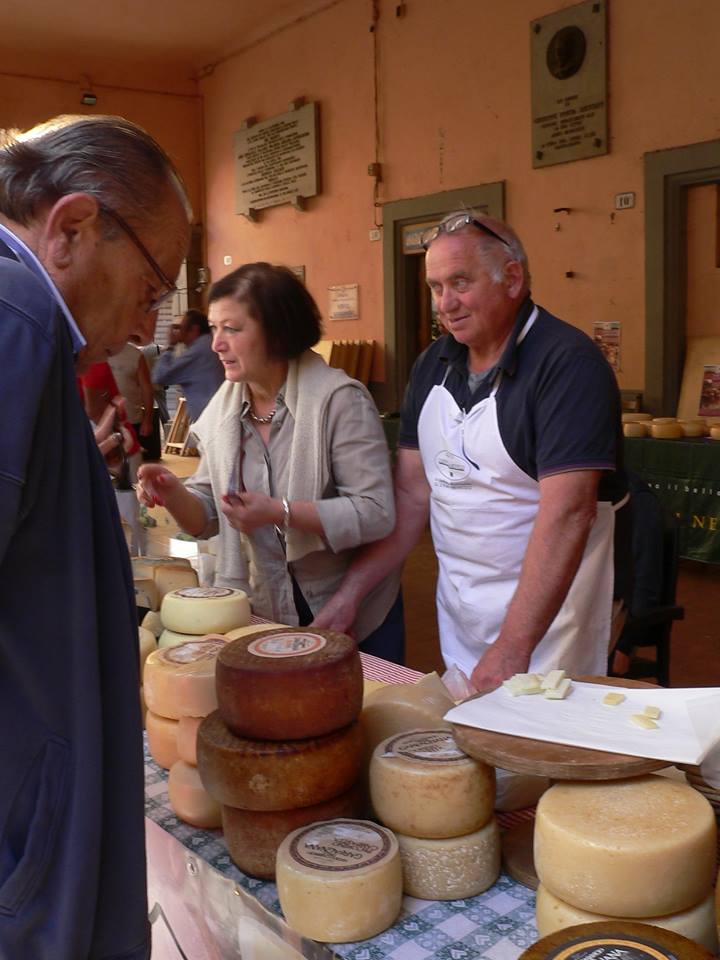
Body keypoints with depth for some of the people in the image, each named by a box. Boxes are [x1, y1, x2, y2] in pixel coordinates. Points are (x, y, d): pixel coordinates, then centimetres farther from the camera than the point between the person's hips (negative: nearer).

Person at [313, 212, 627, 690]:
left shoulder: (569, 363, -18)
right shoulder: (432, 365, 4)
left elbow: (567, 513, -26)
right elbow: (412, 494, 5)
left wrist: (512, 648, -31)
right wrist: (350, 593, -3)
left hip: (542, 607, -6)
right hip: (456, 608, 6)